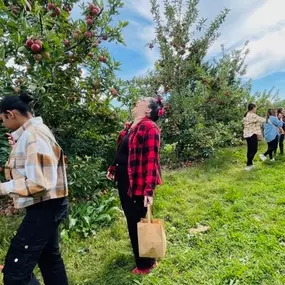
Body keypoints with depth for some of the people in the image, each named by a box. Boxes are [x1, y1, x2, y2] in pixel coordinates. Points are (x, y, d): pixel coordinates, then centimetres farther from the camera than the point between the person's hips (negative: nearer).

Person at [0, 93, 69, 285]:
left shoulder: (32, 136, -21)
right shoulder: (36, 131, 11)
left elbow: (39, 182, -26)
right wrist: (18, 147, 14)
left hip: (44, 207, -11)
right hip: (48, 205, 11)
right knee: (49, 258, 22)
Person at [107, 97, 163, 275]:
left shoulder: (149, 128, -16)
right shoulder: (130, 127, 12)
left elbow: (151, 159, -22)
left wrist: (149, 189, -26)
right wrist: (114, 168, 14)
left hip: (137, 184, -9)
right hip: (124, 181, 9)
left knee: (137, 222, 7)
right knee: (131, 220, 22)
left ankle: (146, 264, 31)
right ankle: (140, 257, 46)